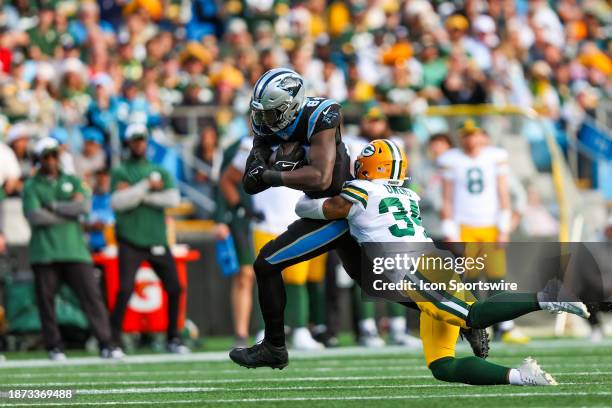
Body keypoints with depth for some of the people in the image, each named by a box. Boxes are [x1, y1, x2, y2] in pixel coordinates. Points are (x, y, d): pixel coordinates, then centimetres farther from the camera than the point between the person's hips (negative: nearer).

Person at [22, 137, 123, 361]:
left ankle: (106, 344, -10)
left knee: (91, 294, -7)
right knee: (45, 300, -2)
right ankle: (54, 347, 7)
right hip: (44, 253, -1)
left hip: (74, 249, 1)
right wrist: (69, 212, -5)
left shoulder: (73, 182, 16)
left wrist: (53, 206, -5)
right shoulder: (31, 187, 8)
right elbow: (35, 216, -9)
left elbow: (84, 206, -2)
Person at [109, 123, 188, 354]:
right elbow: (118, 202, -12)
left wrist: (137, 195, -9)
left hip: (157, 240, 4)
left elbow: (173, 198, -4)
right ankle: (113, 340, -10)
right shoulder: (120, 173, 4)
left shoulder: (160, 172, 14)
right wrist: (146, 186, -15)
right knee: (125, 290, -15)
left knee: (174, 288, 2)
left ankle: (173, 339, 16)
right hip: (131, 241, -4)